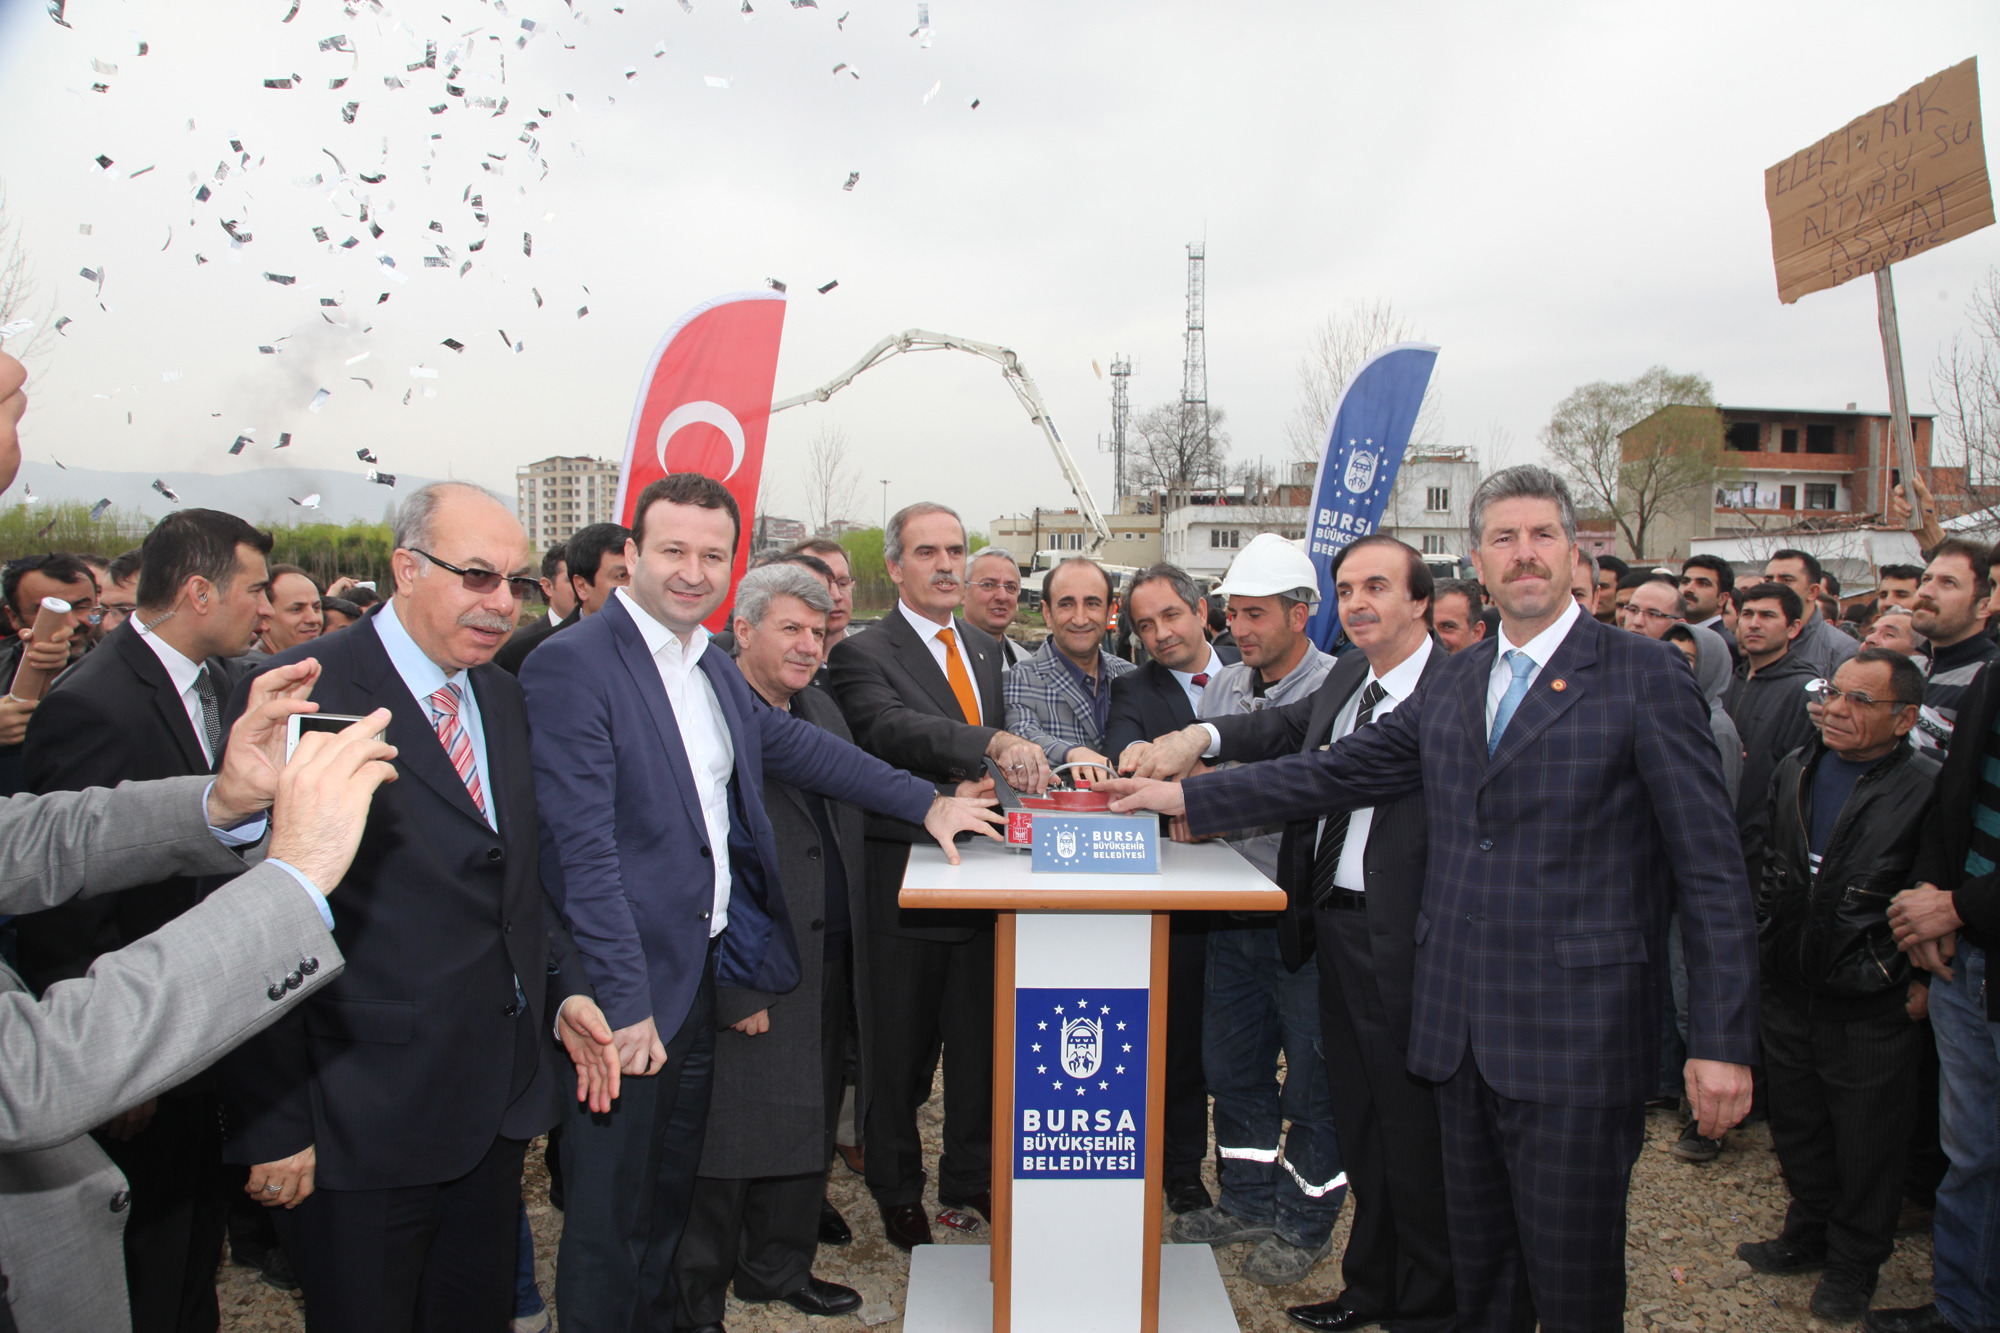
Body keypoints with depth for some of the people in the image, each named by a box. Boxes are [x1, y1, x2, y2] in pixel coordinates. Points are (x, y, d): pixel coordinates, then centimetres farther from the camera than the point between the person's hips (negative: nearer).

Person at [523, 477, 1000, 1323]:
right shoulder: (571, 665, -18)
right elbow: (582, 847, -22)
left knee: (671, 1188, 22)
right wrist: (623, 1001, -23)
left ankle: (659, 1315, 39)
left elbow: (790, 743, 18)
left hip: (699, 970, 8)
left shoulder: (711, 666, 9)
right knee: (614, 1208, 6)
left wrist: (925, 803, 14)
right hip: (629, 990, -8)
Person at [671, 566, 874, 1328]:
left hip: (826, 968, 8)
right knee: (727, 1134, 5)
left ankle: (779, 1269, 37)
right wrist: (733, 984, -18)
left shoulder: (824, 712, 14)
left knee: (806, 1124, 18)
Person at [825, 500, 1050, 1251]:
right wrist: (996, 746, -43)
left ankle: (970, 1180, 34)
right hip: (907, 876, -6)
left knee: (982, 1037, 16)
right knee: (901, 1047, 9)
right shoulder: (863, 655, -10)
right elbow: (891, 727, -30)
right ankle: (897, 1192, 28)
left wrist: (1014, 770, 2)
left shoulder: (984, 649, 13)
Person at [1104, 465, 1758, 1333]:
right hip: (1465, 1029, 5)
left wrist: (1721, 1042, -12)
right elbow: (1335, 772, 13)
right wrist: (1184, 796, 9)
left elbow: (1710, 871, -7)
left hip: (1576, 1035, -5)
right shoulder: (1458, 683, 13)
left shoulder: (1643, 680, -5)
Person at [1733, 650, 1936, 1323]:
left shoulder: (1931, 789, -16)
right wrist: (1764, 938, 13)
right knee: (1798, 1127, 21)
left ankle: (1854, 1262, 31)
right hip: (1788, 992, 6)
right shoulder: (1795, 770, 3)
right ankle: (1808, 1235, 41)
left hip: (1870, 1009, -5)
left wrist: (1928, 978, -11)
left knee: (1866, 1150, 11)